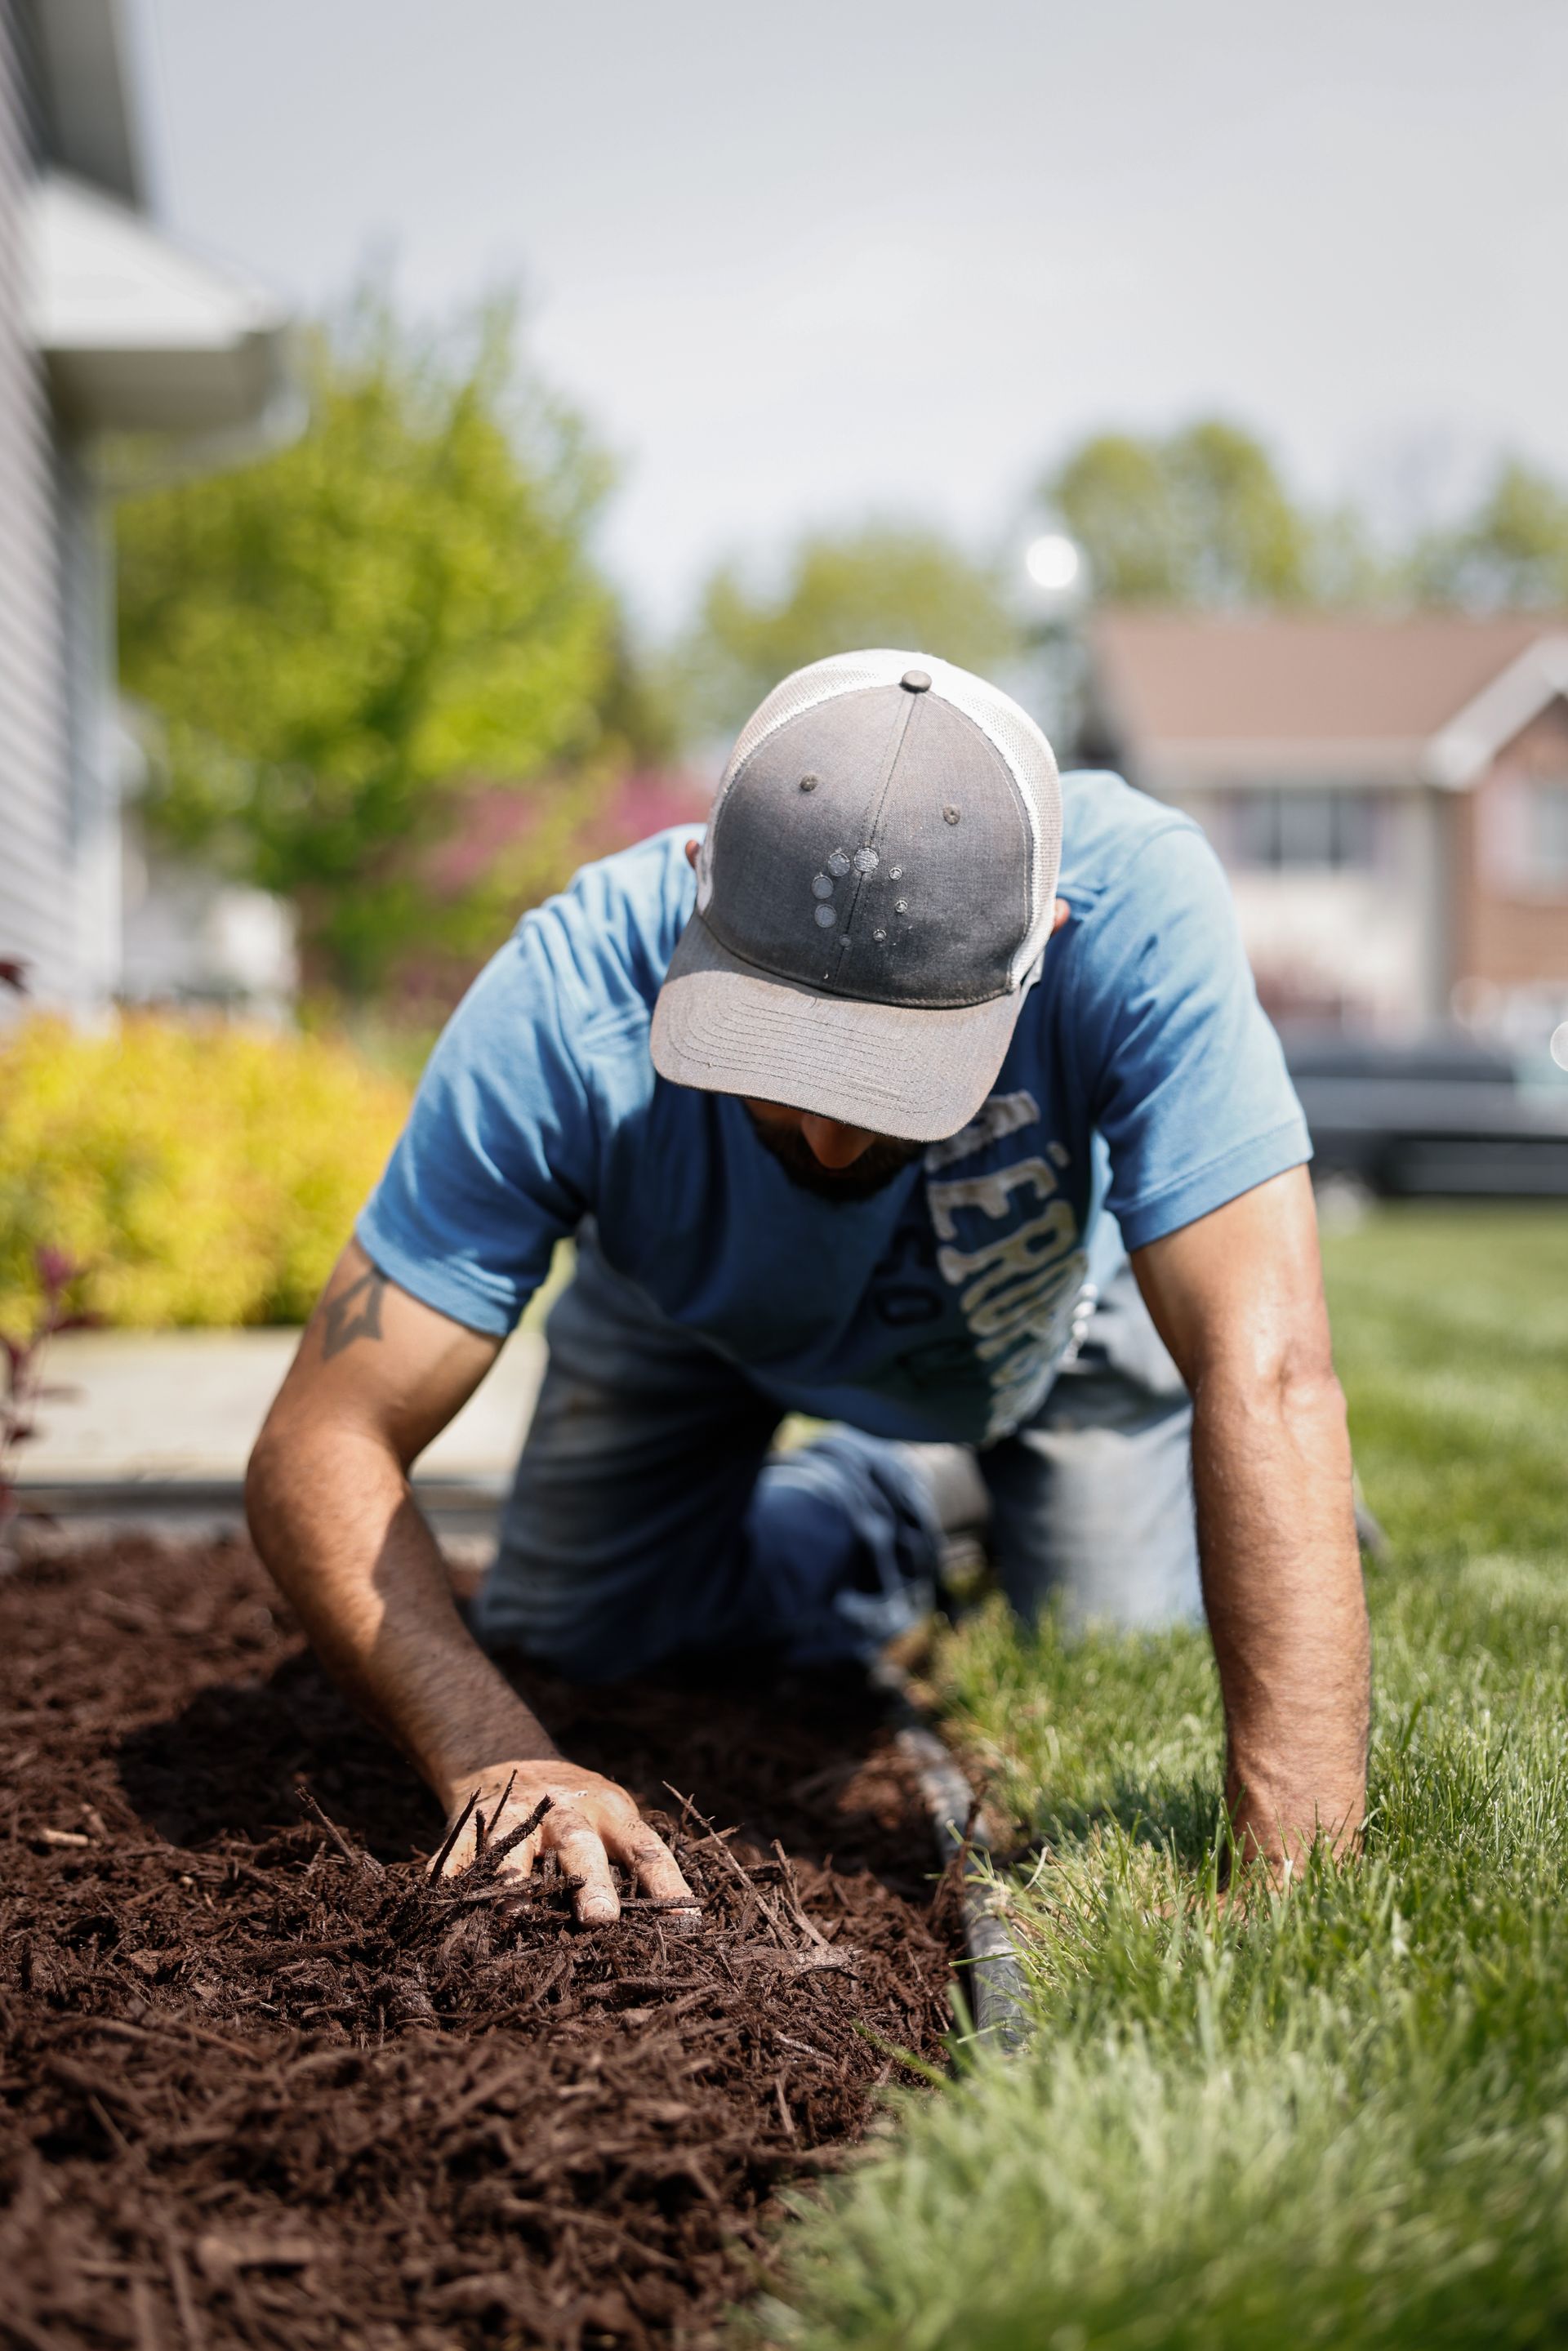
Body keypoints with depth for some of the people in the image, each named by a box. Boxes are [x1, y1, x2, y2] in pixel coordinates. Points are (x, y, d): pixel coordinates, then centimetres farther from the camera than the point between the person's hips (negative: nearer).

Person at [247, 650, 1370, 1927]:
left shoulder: (1136, 901, -44)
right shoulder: (568, 1003, -41)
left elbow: (1269, 1378, -49)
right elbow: (322, 1446, -37)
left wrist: (1299, 1868, -57)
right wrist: (494, 1756, -54)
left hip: (1054, 1304, -1)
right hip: (699, 1319, 1)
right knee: (560, 1653, 3)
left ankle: (1026, 1505, 27)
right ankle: (874, 1517, 30)